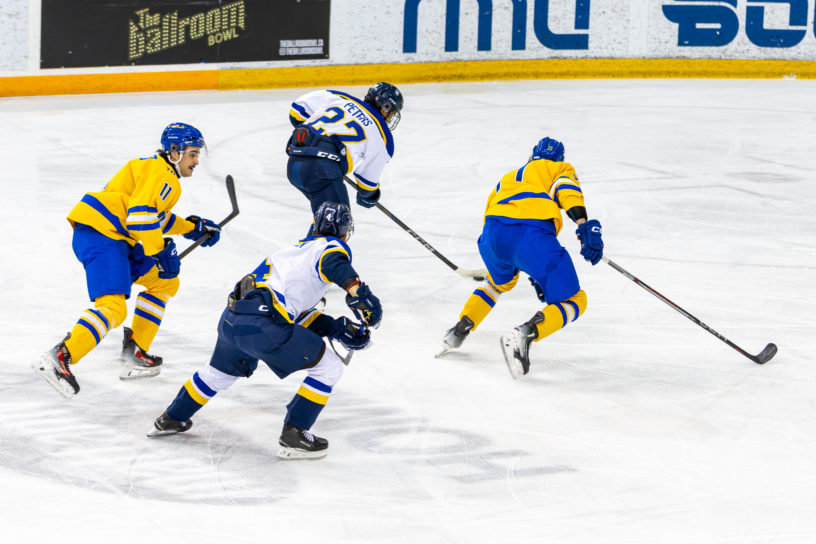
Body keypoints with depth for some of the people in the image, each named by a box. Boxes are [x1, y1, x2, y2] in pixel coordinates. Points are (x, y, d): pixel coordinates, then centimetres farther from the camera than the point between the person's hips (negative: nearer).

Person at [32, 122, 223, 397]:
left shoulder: (156, 168, 26)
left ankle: (135, 355, 16)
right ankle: (59, 358, -35)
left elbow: (158, 218, 37)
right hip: (101, 234, -11)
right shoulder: (162, 174, -8)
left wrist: (194, 227, 32)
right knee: (113, 307, -25)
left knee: (164, 282, 19)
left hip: (113, 238, 11)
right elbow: (140, 214, -20)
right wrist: (160, 251, -14)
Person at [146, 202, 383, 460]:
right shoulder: (333, 246, 6)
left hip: (231, 319, 9)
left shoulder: (297, 249, 30)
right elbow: (333, 262, -22)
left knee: (221, 371, 36)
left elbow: (300, 315, 29)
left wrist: (338, 327, 21)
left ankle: (172, 419, 52)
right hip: (261, 325, -9)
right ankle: (293, 437, 1)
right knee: (328, 366, 1)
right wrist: (355, 288, -33)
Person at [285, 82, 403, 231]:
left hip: (294, 162, 7)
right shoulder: (383, 138, 11)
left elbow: (298, 108, 23)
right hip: (323, 169, -7)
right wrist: (368, 196, 41)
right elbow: (369, 178, 19)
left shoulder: (339, 99, 20)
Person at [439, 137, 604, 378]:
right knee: (573, 301, 5)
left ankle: (459, 330, 29)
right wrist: (584, 225, -14)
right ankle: (525, 335, -20)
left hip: (493, 233, 5)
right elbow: (566, 189, 1)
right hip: (533, 234, -5)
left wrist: (535, 275, 40)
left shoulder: (506, 179, 41)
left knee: (500, 281, 39)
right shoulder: (561, 169, 26)